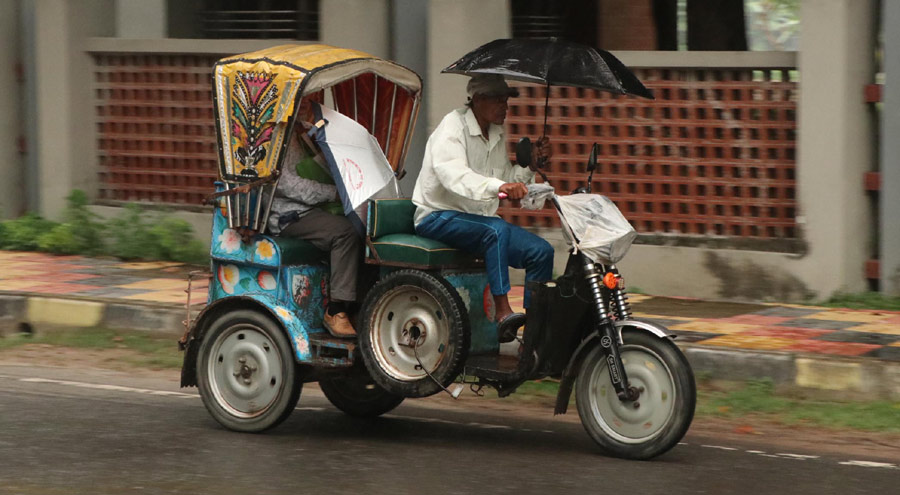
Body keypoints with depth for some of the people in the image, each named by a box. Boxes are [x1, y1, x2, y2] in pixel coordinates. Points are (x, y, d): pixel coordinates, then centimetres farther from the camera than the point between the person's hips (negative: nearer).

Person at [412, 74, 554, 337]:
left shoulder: (497, 135, 14)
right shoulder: (453, 126, -13)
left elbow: (508, 180, 18)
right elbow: (454, 176, -31)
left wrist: (531, 165, 0)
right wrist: (498, 186, -47)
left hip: (480, 218, 8)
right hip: (439, 217, -8)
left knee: (541, 251, -10)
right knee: (496, 230, -37)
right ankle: (502, 313, -41)